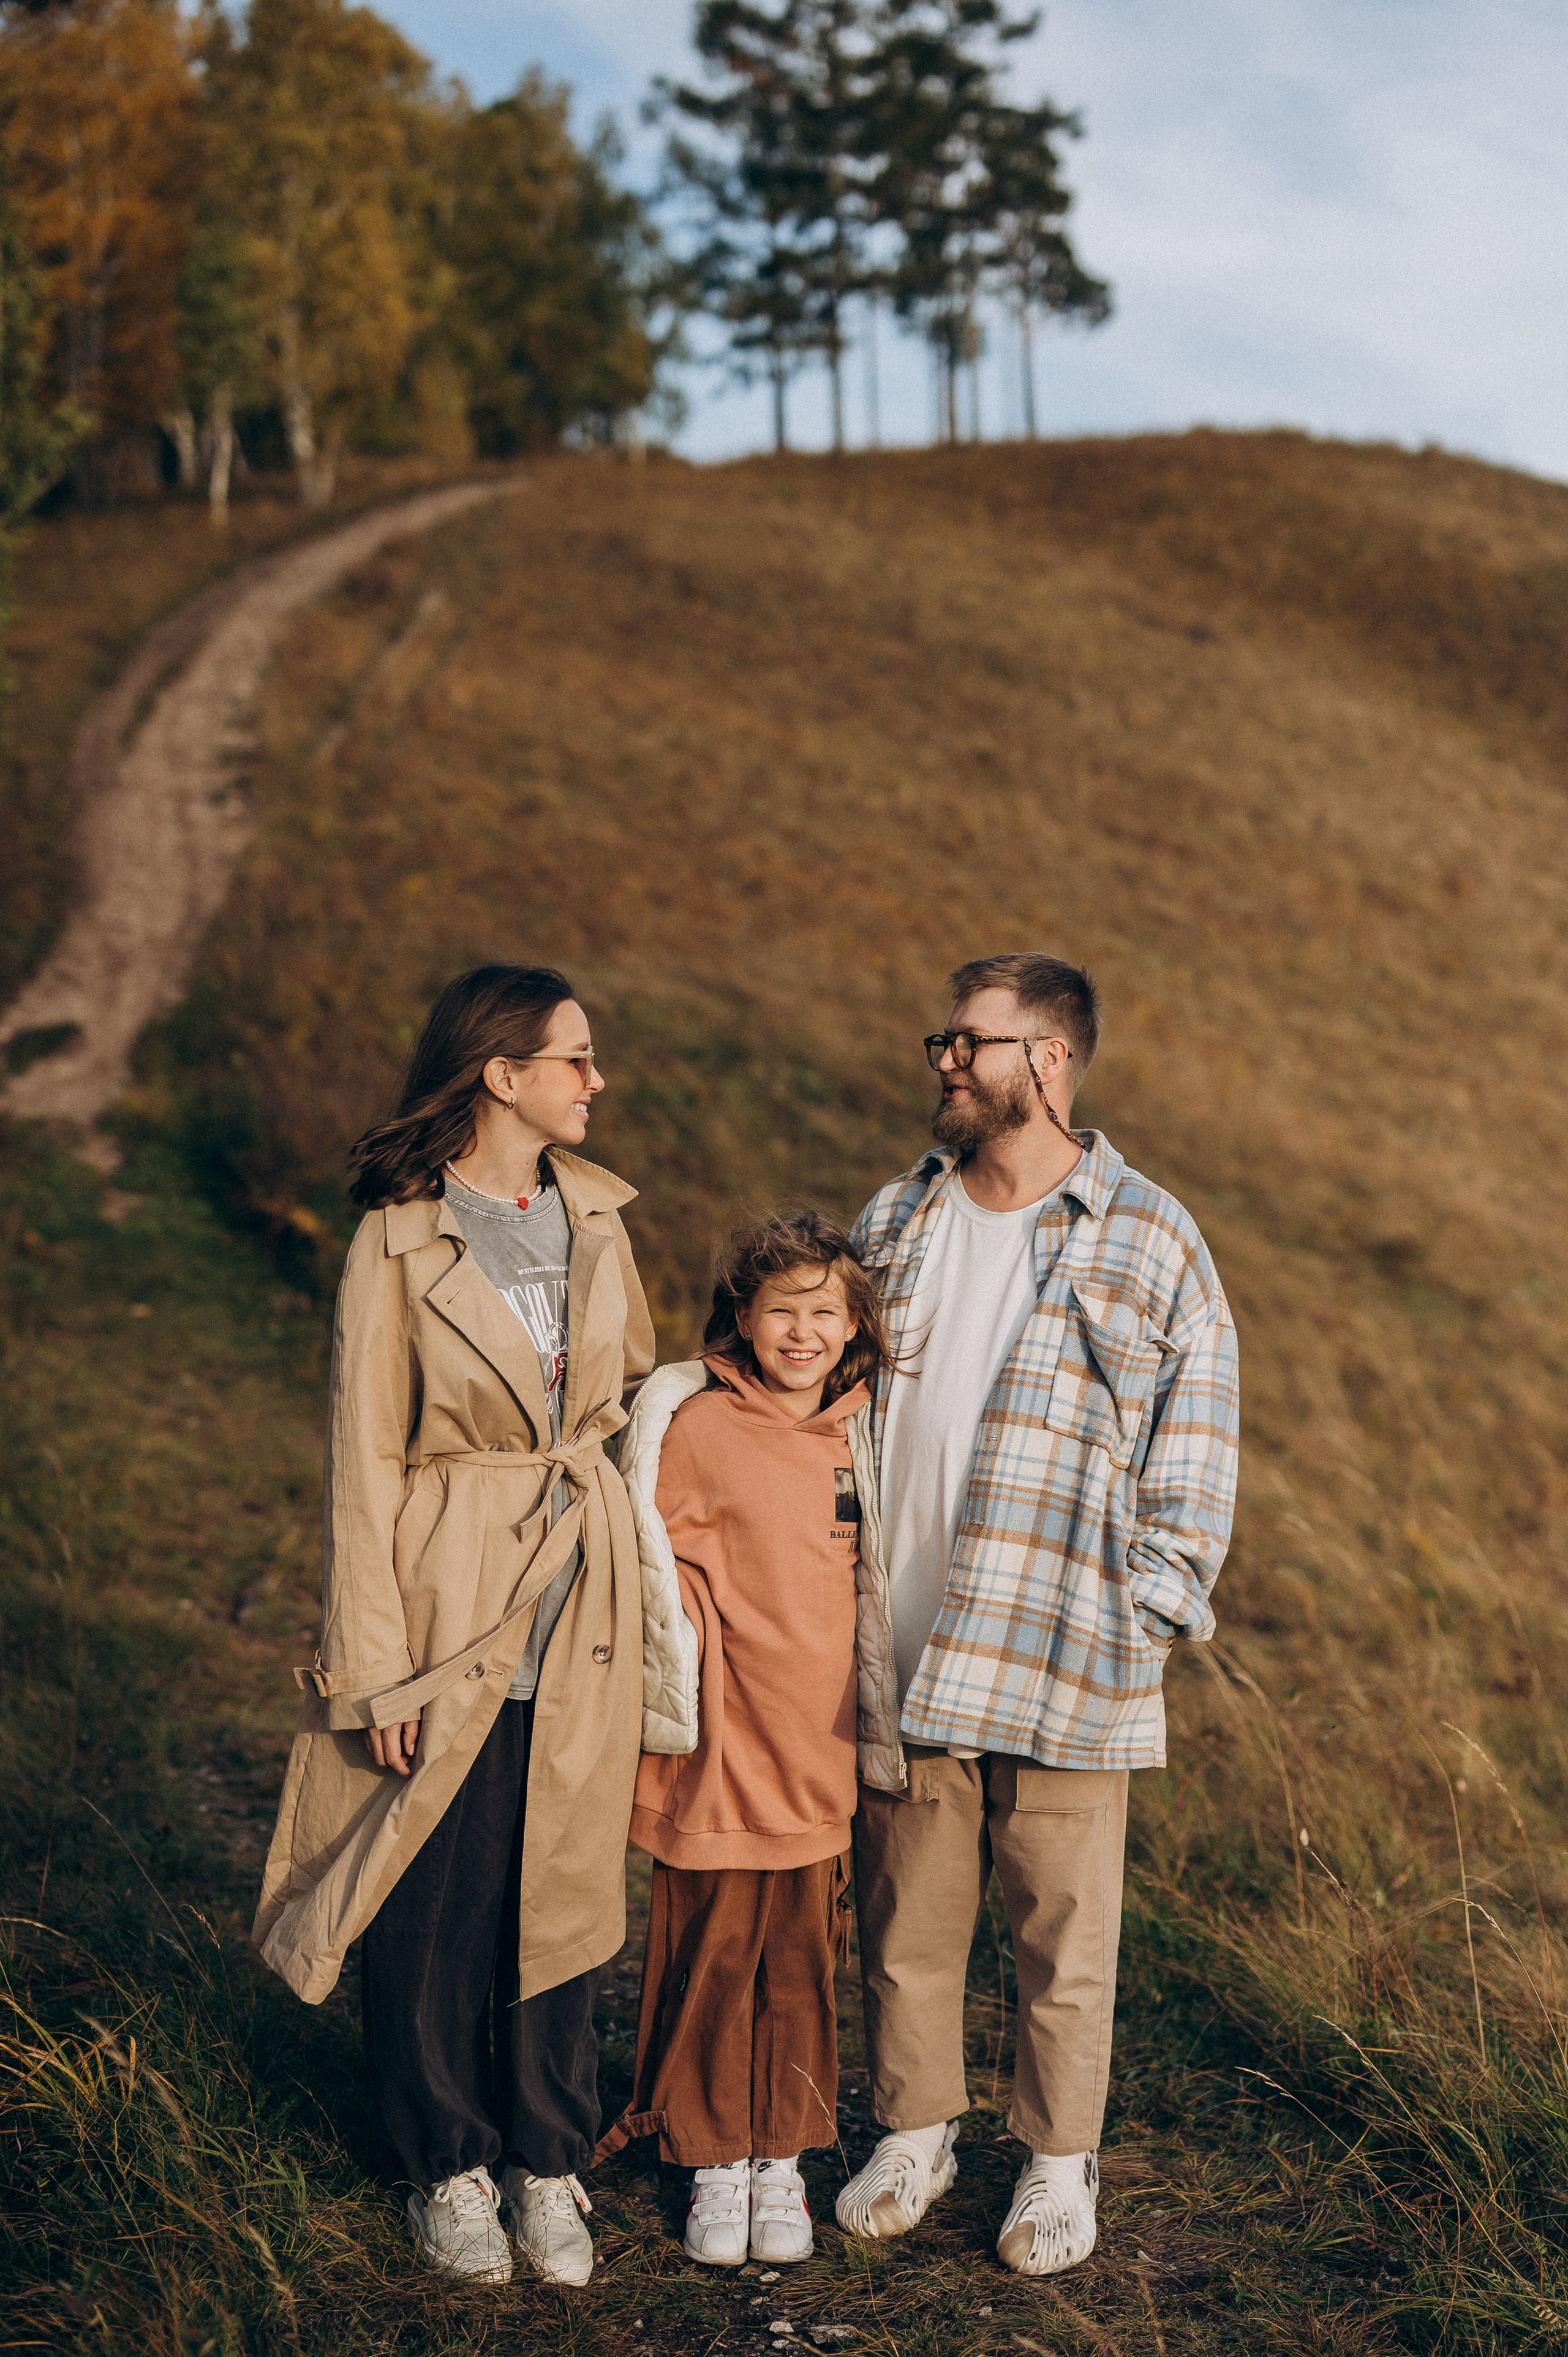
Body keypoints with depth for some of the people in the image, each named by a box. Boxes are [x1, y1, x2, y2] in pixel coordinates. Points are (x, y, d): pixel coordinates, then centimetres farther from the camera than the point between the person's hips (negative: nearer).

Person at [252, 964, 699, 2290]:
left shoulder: (596, 1218, 6)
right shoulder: (401, 1240, -10)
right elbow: (364, 1460, -9)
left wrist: (652, 1608, 15)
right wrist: (376, 1665, -11)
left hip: (581, 1599, 5)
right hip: (452, 1596, -5)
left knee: (563, 1891, 11)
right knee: (438, 1905, 7)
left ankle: (549, 2163, 27)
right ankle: (452, 2169, 26)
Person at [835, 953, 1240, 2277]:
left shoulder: (1150, 1242, -3)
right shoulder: (894, 1224, 10)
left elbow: (1196, 1446, -1)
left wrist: (1146, 1610, -7)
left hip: (1065, 1664, -3)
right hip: (904, 1657, 4)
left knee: (1065, 1937, 6)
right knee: (905, 1922, 12)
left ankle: (1060, 2166, 23)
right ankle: (915, 2133, 30)